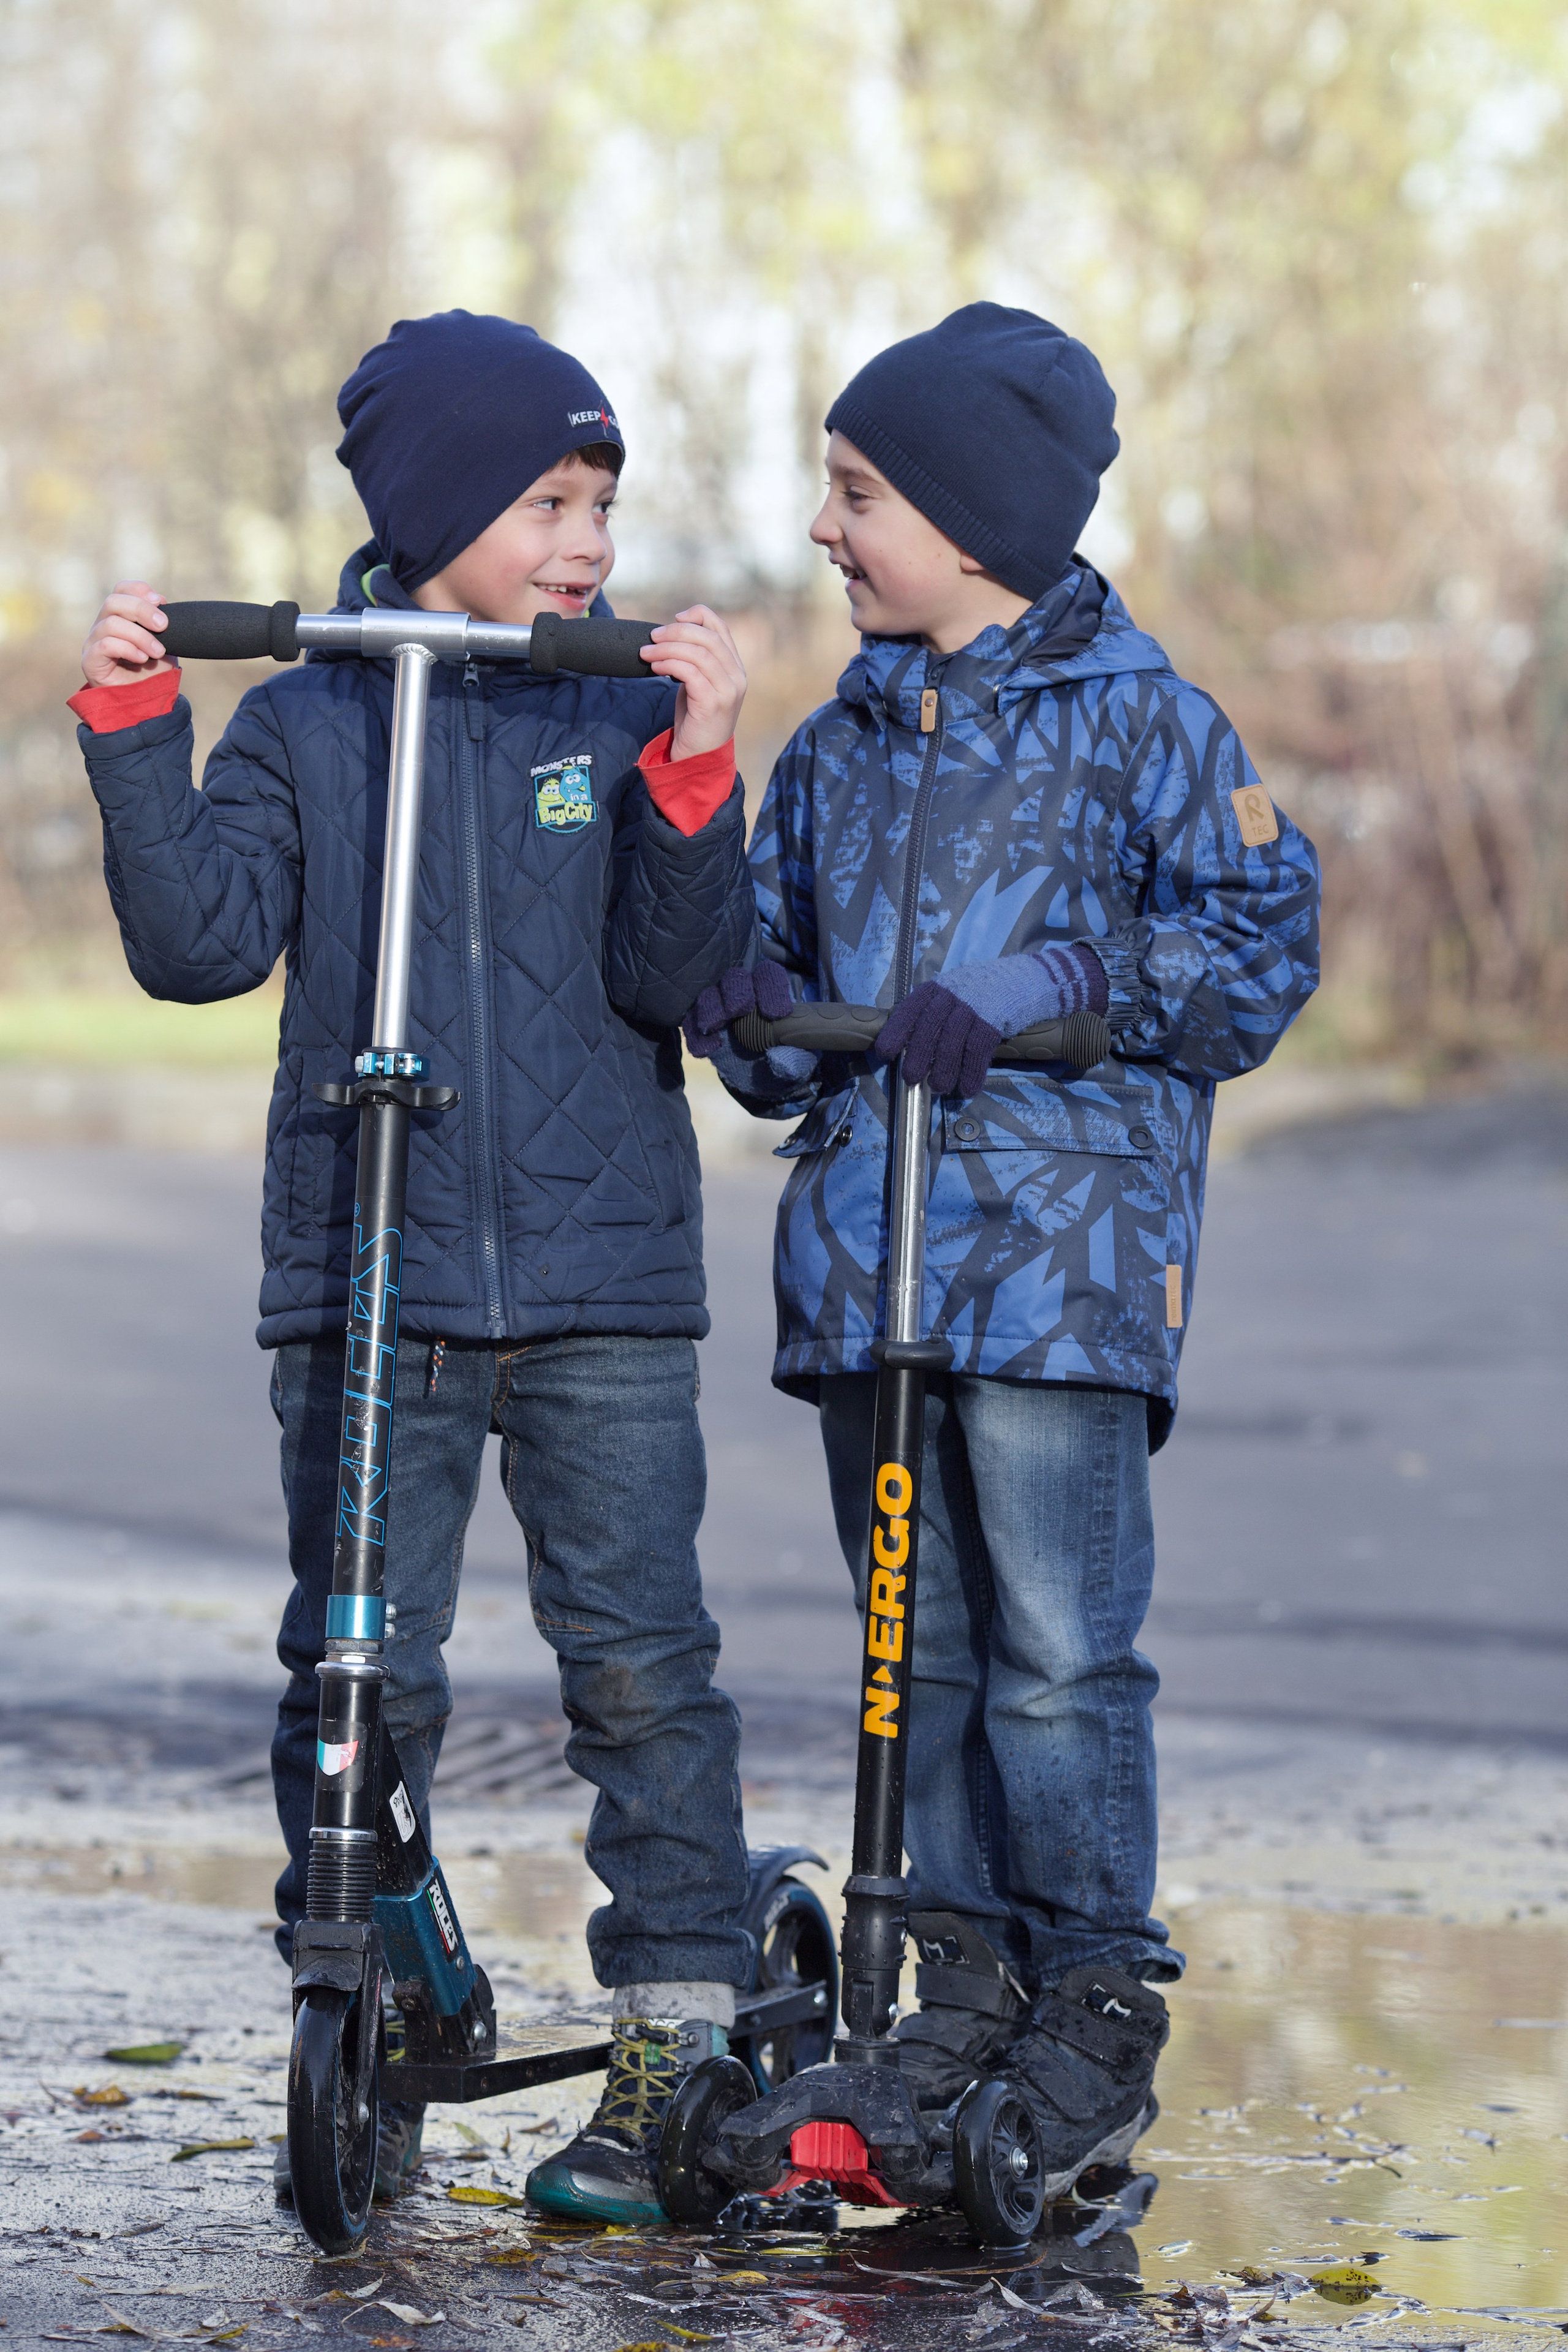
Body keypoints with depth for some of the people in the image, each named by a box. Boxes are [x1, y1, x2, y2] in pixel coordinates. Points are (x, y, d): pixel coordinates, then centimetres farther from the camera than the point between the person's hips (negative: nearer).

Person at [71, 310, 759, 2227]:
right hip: (368, 1281, 0)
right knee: (359, 1671, 2)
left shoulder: (623, 710, 5)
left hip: (604, 1280, 0)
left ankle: (678, 2048, 6)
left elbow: (675, 977, -5)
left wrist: (692, 776, -19)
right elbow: (201, 944, -3)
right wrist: (133, 736, -11)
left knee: (640, 1663, -2)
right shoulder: (307, 723, 6)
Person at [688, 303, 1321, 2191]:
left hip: (1064, 1252, -6)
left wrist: (1020, 1011, -15)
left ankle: (1099, 2013, 0)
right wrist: (745, 1005, -2)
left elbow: (1259, 939, -8)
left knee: (1058, 1654, -8)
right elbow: (775, 952, 23)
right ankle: (970, 1979, 17)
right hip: (866, 1244, 6)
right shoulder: (839, 746, 17)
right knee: (918, 1644, 8)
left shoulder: (1135, 720, -1)